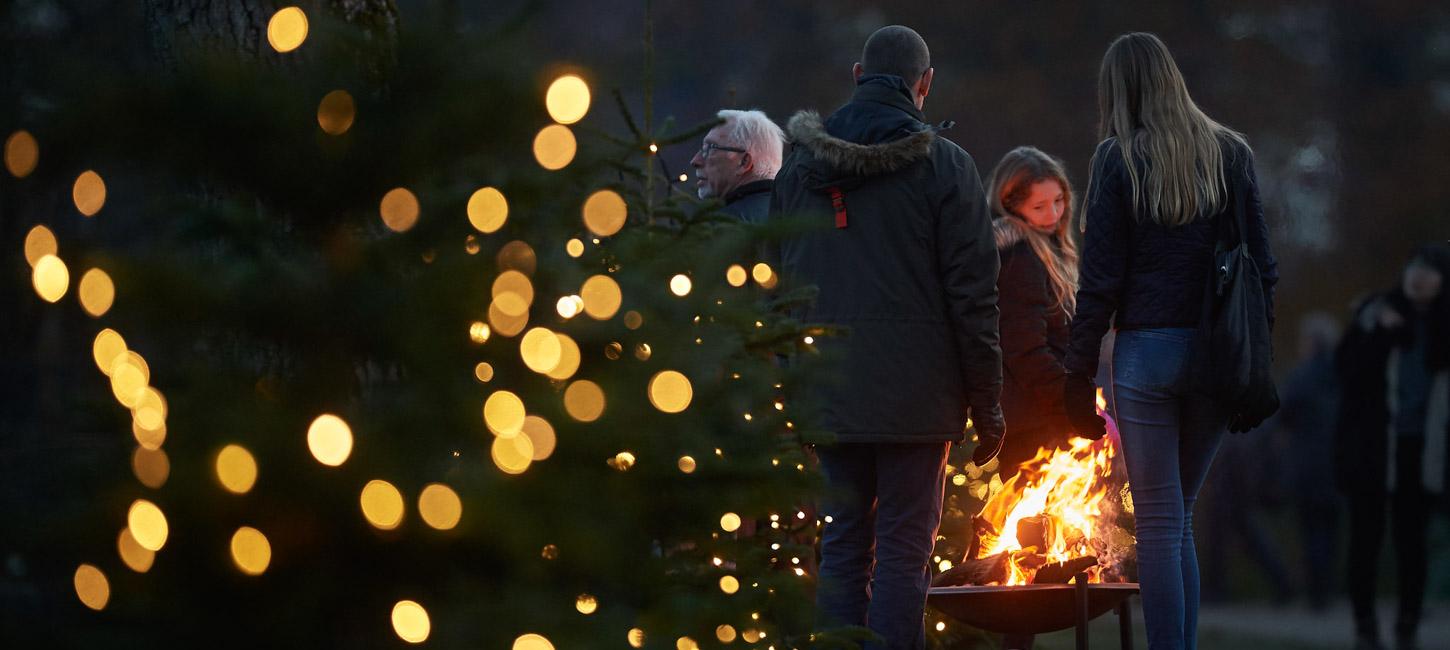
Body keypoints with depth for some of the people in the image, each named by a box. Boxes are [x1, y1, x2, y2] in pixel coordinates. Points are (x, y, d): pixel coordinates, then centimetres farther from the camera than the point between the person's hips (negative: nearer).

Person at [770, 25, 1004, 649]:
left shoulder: (799, 163, 8)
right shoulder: (943, 164, -5)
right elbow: (972, 295, -7)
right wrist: (987, 407, -2)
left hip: (827, 388, 4)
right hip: (915, 392, -4)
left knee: (842, 544, 10)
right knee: (903, 549, -1)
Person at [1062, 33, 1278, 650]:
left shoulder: (1118, 159, -3)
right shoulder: (1230, 153, 6)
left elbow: (1100, 277, -5)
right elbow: (1260, 263, 6)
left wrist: (1079, 372, -1)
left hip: (1146, 350, -4)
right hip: (1217, 358, 4)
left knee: (1160, 524, 0)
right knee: (1178, 518, 16)